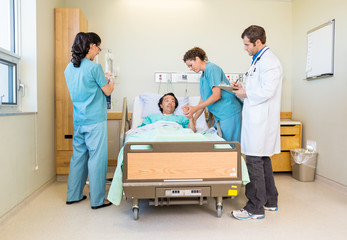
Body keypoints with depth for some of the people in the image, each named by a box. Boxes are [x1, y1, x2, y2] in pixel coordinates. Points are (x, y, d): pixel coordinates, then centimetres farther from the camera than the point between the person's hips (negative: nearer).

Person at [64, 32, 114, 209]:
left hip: (78, 120, 8)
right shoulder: (94, 67, -12)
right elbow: (107, 91, -5)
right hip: (95, 121, -7)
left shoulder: (69, 68, 10)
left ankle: (73, 195, 26)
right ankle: (97, 200, 8)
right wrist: (111, 80, 15)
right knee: (97, 158, -1)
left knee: (78, 155, 15)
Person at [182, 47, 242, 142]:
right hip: (220, 115, 9)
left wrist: (195, 108, -16)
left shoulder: (211, 68, -10)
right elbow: (203, 100, 19)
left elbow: (217, 95, -18)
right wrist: (193, 119, 12)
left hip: (229, 113, -9)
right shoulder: (203, 75, 18)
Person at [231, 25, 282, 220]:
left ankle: (256, 208, 4)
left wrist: (246, 94, -9)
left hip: (261, 119, -11)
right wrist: (244, 87, 12)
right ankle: (270, 201, 30)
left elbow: (267, 90, -22)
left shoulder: (268, 61, -14)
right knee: (263, 160, 16)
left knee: (254, 161, -7)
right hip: (257, 118, 11)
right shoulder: (259, 60, 19)